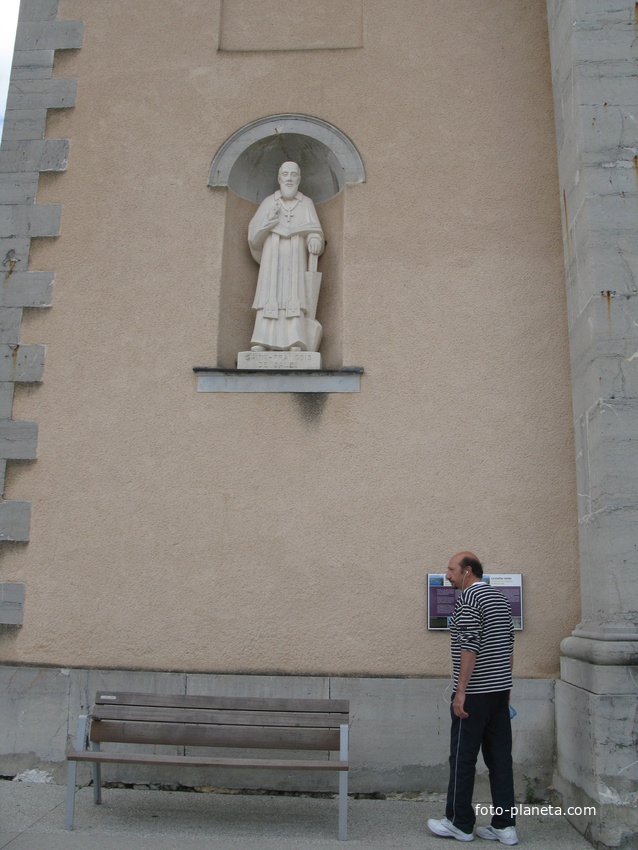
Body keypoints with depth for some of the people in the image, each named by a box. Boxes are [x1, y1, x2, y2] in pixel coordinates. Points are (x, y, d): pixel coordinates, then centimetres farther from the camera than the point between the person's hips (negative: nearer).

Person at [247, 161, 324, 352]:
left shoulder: (306, 203, 13)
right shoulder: (268, 202, 13)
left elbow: (314, 230, 4)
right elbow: (254, 232, 8)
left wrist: (314, 240, -18)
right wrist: (268, 219, -9)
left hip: (295, 259, 0)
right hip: (272, 259, 0)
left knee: (295, 297, -13)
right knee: (269, 297, -11)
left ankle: (295, 343, -20)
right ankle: (261, 342, -18)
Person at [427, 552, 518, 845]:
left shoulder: (468, 598, -13)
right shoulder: (500, 599, 13)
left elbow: (470, 646, -21)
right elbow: (508, 647, 17)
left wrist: (461, 692, -19)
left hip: (474, 693, -8)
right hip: (500, 690, 8)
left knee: (463, 757, 3)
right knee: (500, 757, 10)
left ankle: (460, 823, 13)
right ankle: (504, 825, 13)